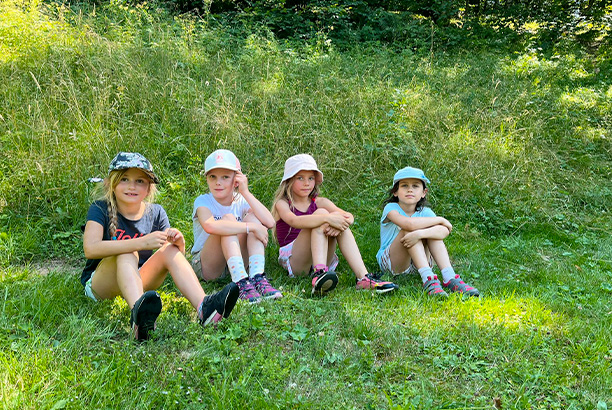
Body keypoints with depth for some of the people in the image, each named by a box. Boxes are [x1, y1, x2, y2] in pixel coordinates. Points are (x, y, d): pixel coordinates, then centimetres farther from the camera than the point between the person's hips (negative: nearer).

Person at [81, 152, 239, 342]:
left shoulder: (155, 213, 2)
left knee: (170, 250, -20)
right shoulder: (100, 209, -9)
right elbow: (90, 249, -28)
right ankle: (138, 313, -60)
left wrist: (179, 242, -25)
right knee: (127, 253, -32)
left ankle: (204, 306, -41)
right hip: (99, 283, -3)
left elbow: (177, 257, 0)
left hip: (138, 281, 3)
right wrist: (142, 242, -37)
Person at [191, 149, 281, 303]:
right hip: (205, 266, -3)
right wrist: (251, 227, -35)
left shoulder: (241, 201, 0)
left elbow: (269, 223, -20)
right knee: (228, 219, -26)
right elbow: (209, 226, -37)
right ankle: (241, 283, -40)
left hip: (236, 263, 4)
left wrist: (245, 192, -20)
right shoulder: (203, 201, -11)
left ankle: (258, 277, -32)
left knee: (252, 216, -17)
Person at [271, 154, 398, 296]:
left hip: (324, 260, 4)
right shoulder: (282, 204, 2)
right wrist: (327, 218, -34)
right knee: (321, 213, -21)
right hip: (294, 261, -4)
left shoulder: (319, 202, 13)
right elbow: (294, 221, -24)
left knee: (337, 216, -18)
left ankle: (363, 277, -31)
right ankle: (319, 274, -44)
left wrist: (340, 223, -29)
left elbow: (349, 216, -5)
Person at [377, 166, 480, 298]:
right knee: (409, 230, -28)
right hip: (390, 262, -3)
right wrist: (440, 219, -21)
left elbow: (445, 231, -23)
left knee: (435, 230, -18)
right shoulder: (391, 208, -12)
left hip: (417, 264, 4)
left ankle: (449, 278, -28)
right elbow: (408, 223, -34)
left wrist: (420, 234, -42)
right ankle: (428, 279, -38)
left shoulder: (425, 212, -2)